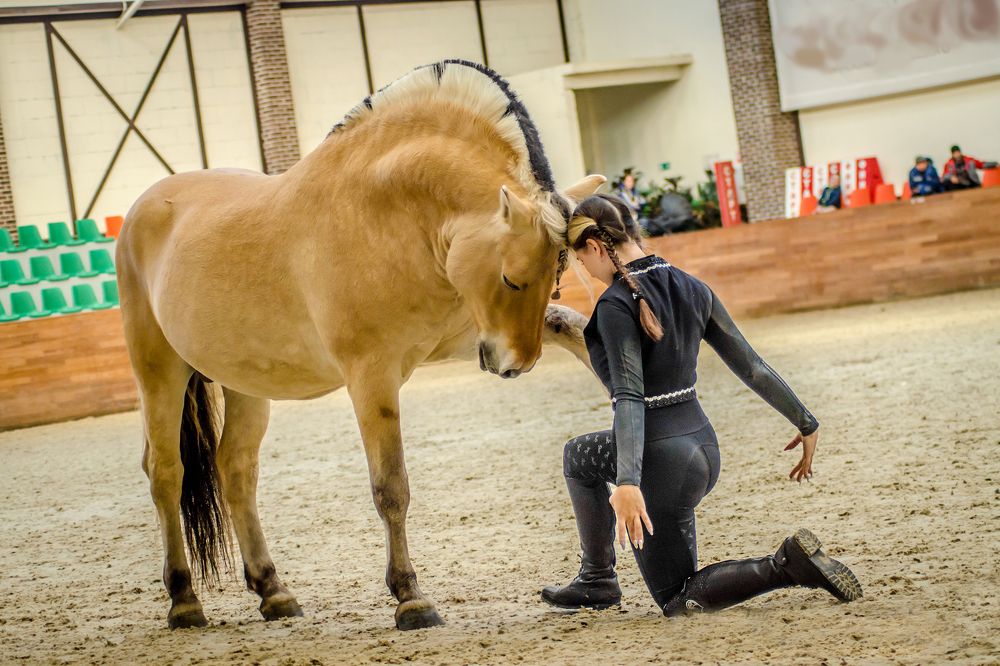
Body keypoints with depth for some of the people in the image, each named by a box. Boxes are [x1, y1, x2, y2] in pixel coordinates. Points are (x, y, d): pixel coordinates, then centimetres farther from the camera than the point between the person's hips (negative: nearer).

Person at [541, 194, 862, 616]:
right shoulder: (691, 288, 4)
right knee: (578, 456, 31)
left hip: (661, 461, -8)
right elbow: (750, 365, 5)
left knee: (677, 600, 14)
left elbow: (629, 397, -27)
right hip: (701, 442, 8)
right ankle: (596, 580, 29)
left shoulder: (616, 305, -17)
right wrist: (806, 423, 13)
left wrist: (627, 483, -35)